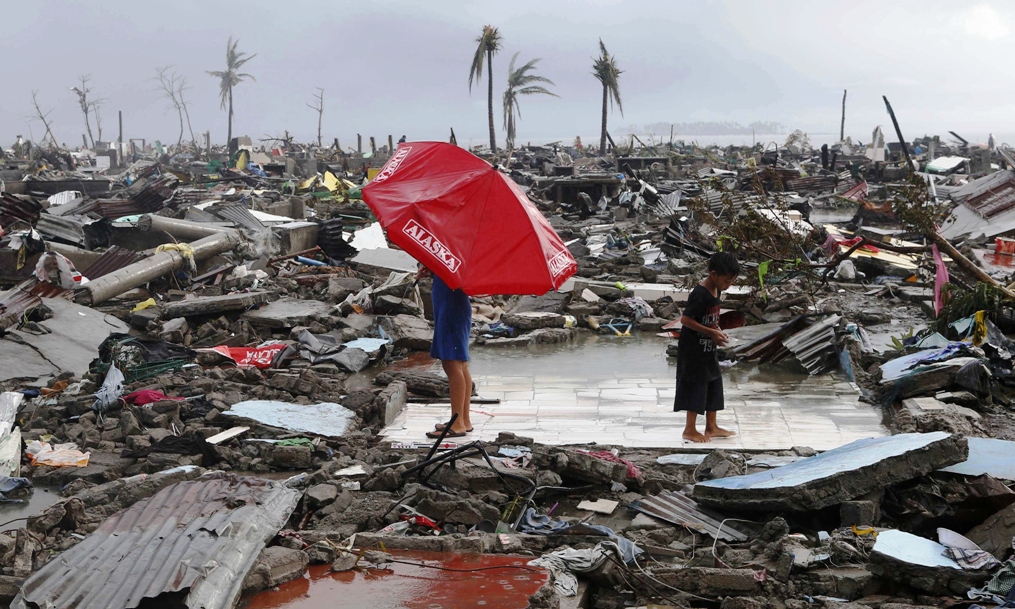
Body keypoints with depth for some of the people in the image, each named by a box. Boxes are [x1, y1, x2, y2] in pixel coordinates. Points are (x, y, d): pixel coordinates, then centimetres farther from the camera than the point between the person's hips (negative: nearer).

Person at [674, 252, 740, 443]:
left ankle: (711, 427, 25)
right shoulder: (700, 294, -22)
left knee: (714, 385, 14)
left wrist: (717, 333, 0)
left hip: (708, 349, 9)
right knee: (696, 387, -2)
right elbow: (685, 319, -24)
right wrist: (712, 332, -22)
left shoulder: (716, 291, 6)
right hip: (694, 350, -9)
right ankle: (690, 430, 9)